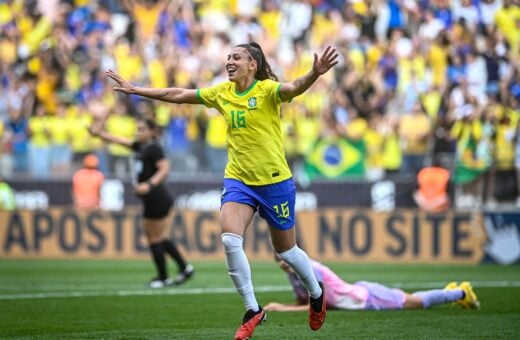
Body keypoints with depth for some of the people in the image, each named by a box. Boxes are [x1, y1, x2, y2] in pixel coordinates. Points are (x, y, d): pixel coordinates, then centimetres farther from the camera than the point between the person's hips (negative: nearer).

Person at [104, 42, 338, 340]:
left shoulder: (267, 90, -14)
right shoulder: (222, 93, 2)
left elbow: (294, 88, -35)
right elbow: (177, 95, 11)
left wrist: (315, 73, -56)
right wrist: (135, 90, 12)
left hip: (274, 181, -4)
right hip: (238, 179, 4)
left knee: (286, 250, 8)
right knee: (230, 240, -17)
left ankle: (316, 293, 39)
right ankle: (253, 310, -3)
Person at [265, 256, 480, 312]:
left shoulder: (310, 270, -31)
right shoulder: (293, 272, -5)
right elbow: (301, 303, 4)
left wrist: (283, 309, -37)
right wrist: (279, 306, -15)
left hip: (366, 297, -7)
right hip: (358, 293, 7)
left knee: (416, 302, 10)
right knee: (414, 302, 26)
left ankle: (460, 292, 30)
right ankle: (452, 292, 47)